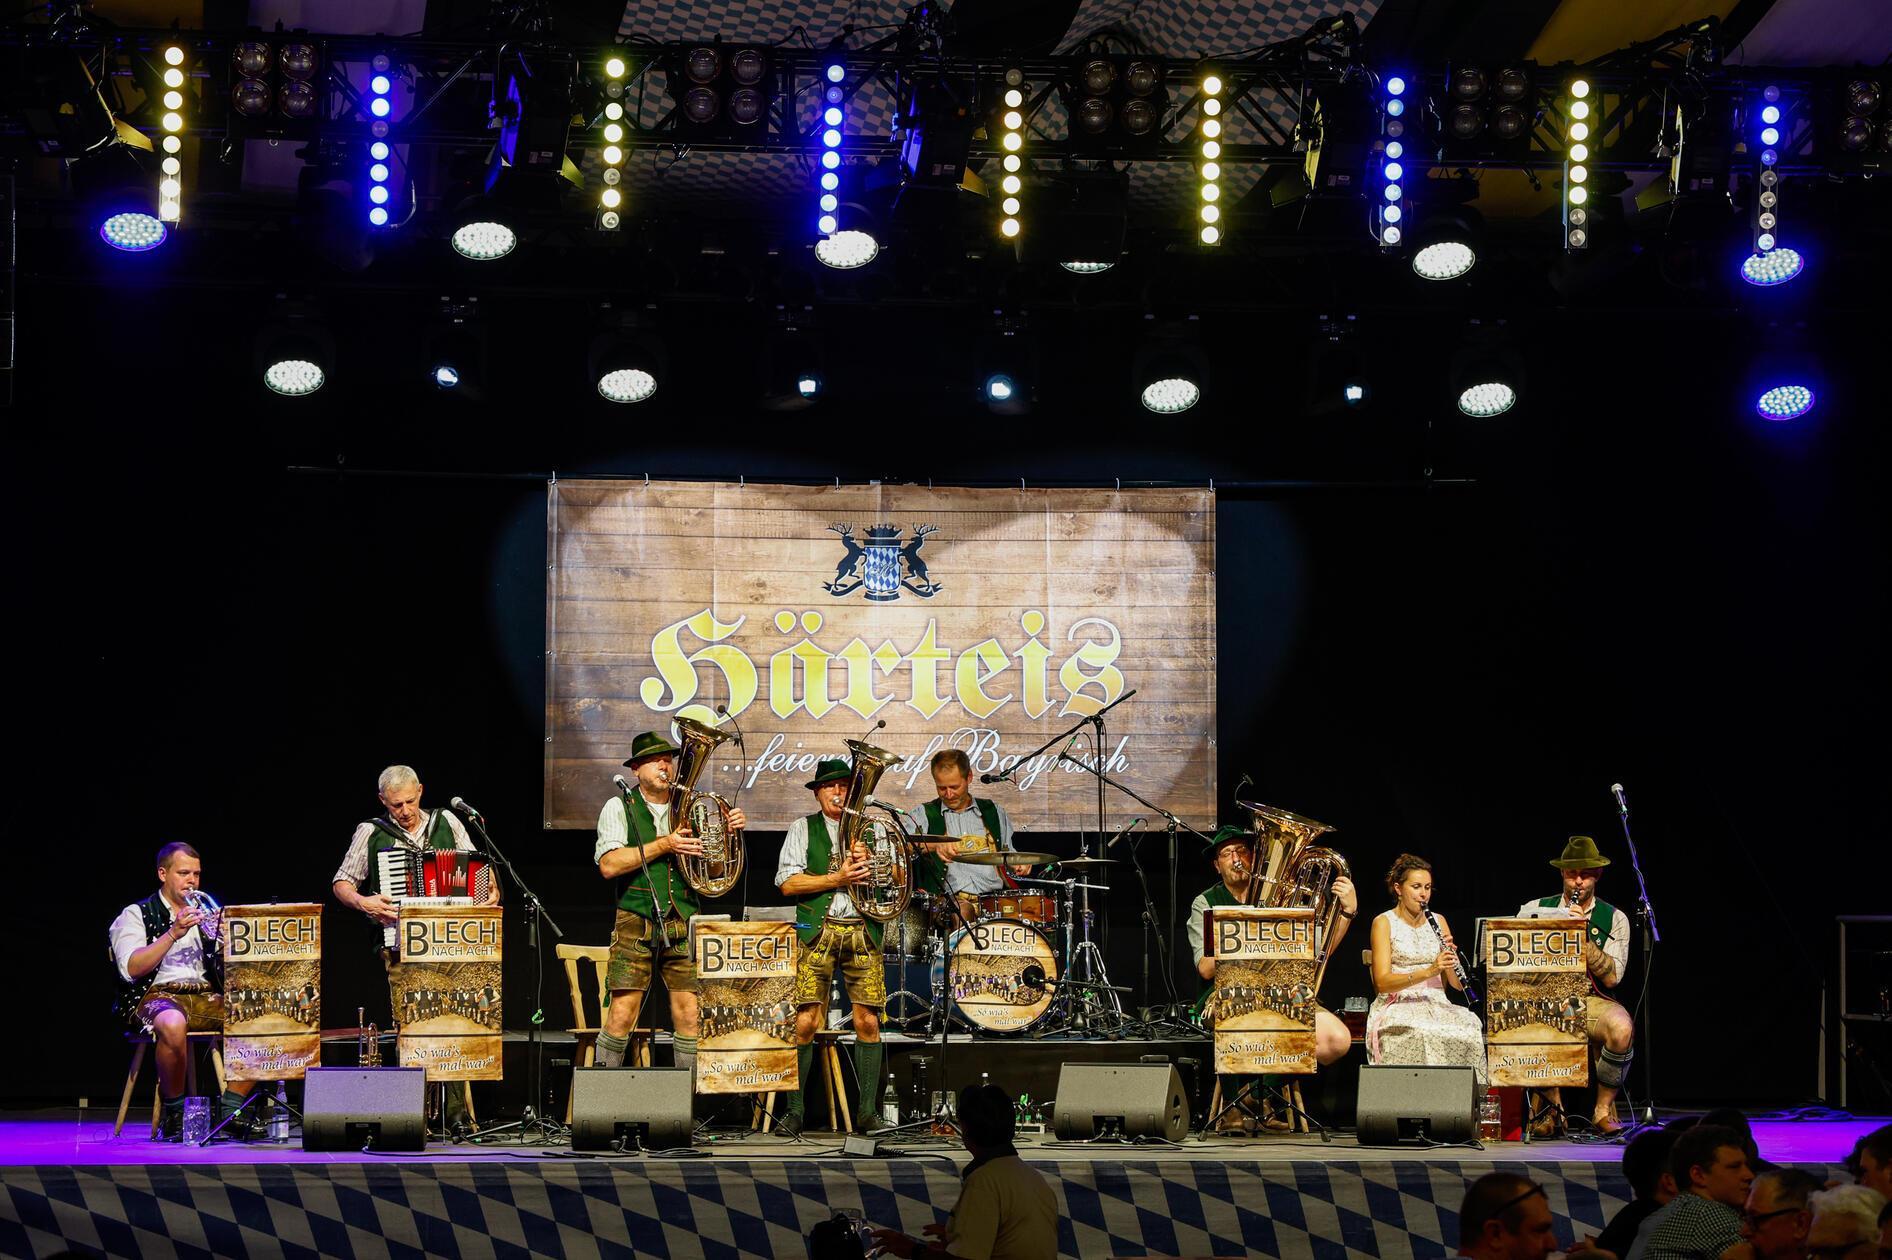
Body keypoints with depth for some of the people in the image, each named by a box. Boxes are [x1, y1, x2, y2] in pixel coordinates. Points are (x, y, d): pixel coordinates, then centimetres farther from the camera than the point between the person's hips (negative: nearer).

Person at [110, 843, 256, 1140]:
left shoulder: (205, 913, 23)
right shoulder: (136, 915, 7)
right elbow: (131, 968, -10)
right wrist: (173, 933, -16)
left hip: (207, 997, 5)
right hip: (159, 996, -5)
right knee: (172, 1024, -42)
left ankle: (230, 1110, -15)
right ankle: (173, 1113, -22)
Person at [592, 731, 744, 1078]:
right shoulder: (620, 808, 5)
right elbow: (609, 864, -9)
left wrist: (732, 830, -2)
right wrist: (664, 845, -12)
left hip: (683, 926, 3)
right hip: (636, 924, -3)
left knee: (690, 1017, -1)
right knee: (622, 1016, -8)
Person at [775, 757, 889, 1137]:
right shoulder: (803, 829, 10)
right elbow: (787, 883, -1)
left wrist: (868, 863, -7)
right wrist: (837, 879, -9)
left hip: (863, 930, 2)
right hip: (816, 930, -2)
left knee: (868, 1021, -3)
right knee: (806, 1021, -9)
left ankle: (867, 1110, 4)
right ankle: (794, 1111, -4)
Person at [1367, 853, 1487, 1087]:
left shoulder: (1438, 921, 14)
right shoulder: (1384, 923, 1)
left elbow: (1457, 985, 12)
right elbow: (1382, 982, -12)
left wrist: (1450, 959, -10)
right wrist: (1428, 971, -23)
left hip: (1437, 1004, 4)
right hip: (1398, 1006, -4)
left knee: (1469, 1029, -29)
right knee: (1423, 1034, -38)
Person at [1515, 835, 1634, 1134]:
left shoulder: (1614, 919, 8)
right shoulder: (1535, 909, 11)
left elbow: (1612, 977, -3)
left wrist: (1584, 936, -12)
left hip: (1592, 1000, 0)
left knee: (1621, 1030, -35)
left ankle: (1603, 1109, -11)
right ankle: (1554, 1107, -12)